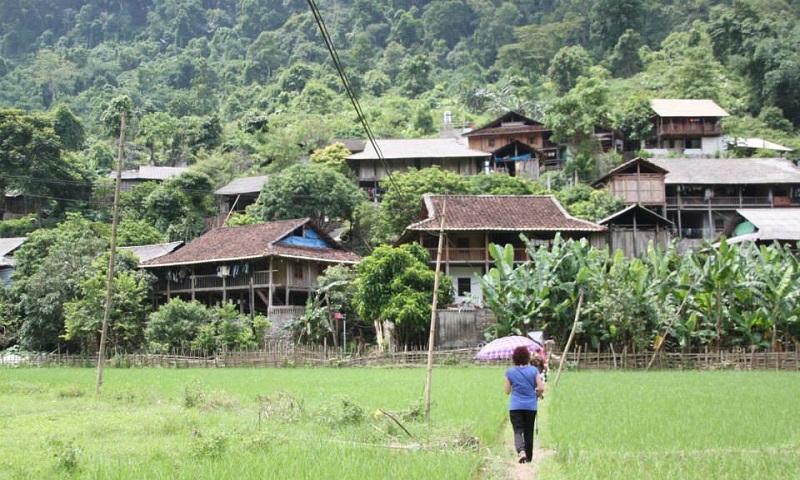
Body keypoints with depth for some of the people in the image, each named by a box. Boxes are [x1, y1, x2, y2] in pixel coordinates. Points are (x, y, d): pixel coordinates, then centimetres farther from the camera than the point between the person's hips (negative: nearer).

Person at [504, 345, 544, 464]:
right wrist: (536, 395, 13)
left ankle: (521, 451, -28)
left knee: (518, 431, -2)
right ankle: (528, 457, 22)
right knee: (529, 432, 14)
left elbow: (507, 391, 1)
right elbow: (541, 388, -7)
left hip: (515, 406, -1)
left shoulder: (510, 372, -4)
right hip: (531, 406, 1)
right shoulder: (534, 370, -4)